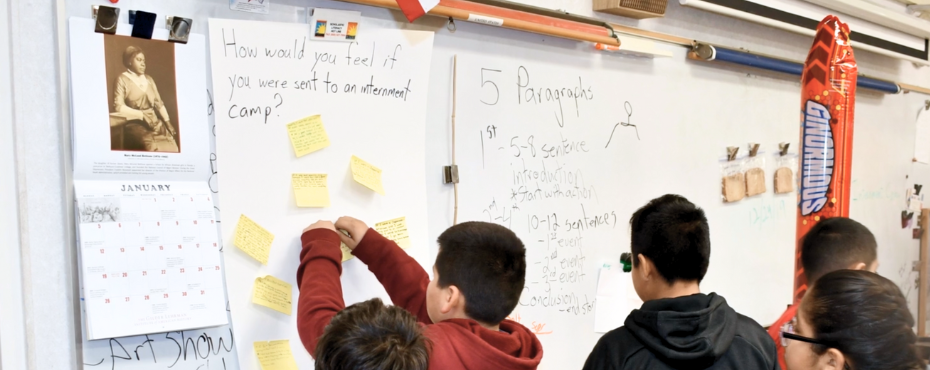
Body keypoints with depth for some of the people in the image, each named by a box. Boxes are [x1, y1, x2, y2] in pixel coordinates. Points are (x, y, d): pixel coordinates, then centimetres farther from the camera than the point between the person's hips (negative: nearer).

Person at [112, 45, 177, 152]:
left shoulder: (148, 79, 19)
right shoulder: (122, 80, 2)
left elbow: (158, 102, 17)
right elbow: (118, 107, -8)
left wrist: (167, 121, 2)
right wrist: (142, 115, -13)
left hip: (155, 121, 5)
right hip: (135, 123, -5)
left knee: (171, 144, -21)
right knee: (152, 147, -32)